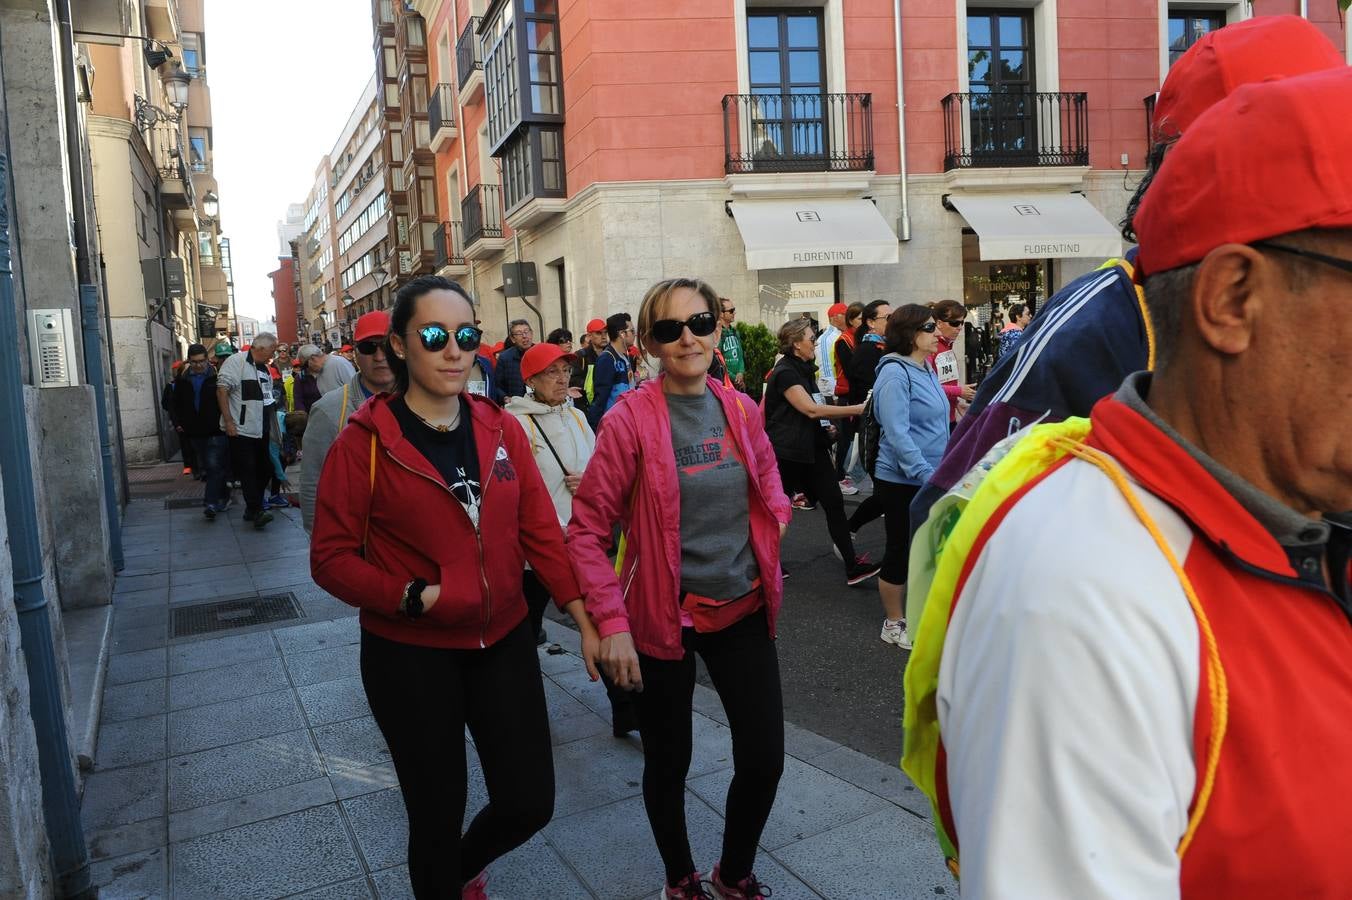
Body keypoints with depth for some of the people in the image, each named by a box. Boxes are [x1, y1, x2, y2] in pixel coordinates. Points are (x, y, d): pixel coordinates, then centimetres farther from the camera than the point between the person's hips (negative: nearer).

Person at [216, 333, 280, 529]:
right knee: (247, 470, -9)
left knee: (263, 469, 9)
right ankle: (256, 511, -9)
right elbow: (222, 390, -15)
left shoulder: (265, 368, 16)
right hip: (241, 430, -8)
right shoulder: (236, 362, -10)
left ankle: (252, 509, 18)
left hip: (261, 430, 8)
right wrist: (228, 421, -18)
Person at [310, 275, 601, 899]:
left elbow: (541, 531, 0)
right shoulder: (364, 441, -11)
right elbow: (330, 557, -9)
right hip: (410, 656, -3)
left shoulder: (501, 429, -1)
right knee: (437, 816, 11)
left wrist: (586, 622, -5)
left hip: (503, 643, 4)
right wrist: (416, 597, -22)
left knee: (530, 803, 12)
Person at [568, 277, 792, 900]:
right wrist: (611, 622, -17)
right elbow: (587, 528, -12)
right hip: (663, 616, -4)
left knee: (765, 759, 8)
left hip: (743, 608, 4)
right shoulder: (631, 418, -14)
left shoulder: (740, 409, 0)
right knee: (669, 762, 13)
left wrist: (776, 513, 1)